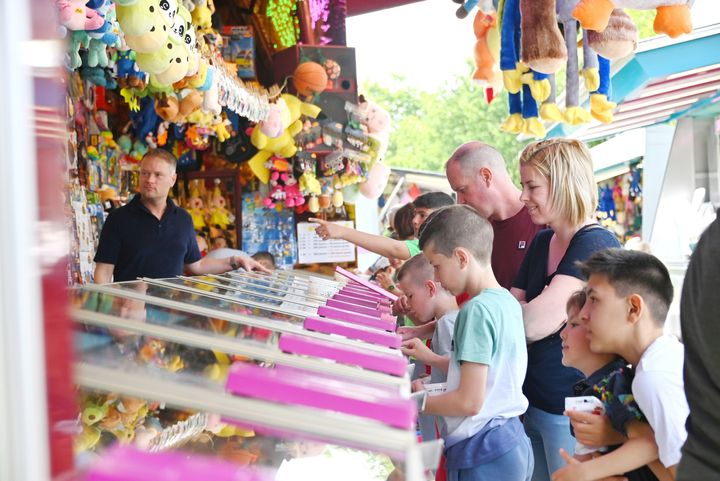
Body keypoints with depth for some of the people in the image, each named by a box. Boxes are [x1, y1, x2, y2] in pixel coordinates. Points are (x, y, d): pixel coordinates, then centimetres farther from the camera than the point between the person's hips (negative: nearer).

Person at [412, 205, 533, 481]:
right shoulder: (508, 302, 6)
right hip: (511, 442, 9)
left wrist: (417, 402, -7)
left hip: (482, 456, -8)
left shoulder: (477, 310, -19)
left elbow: (469, 401, -21)